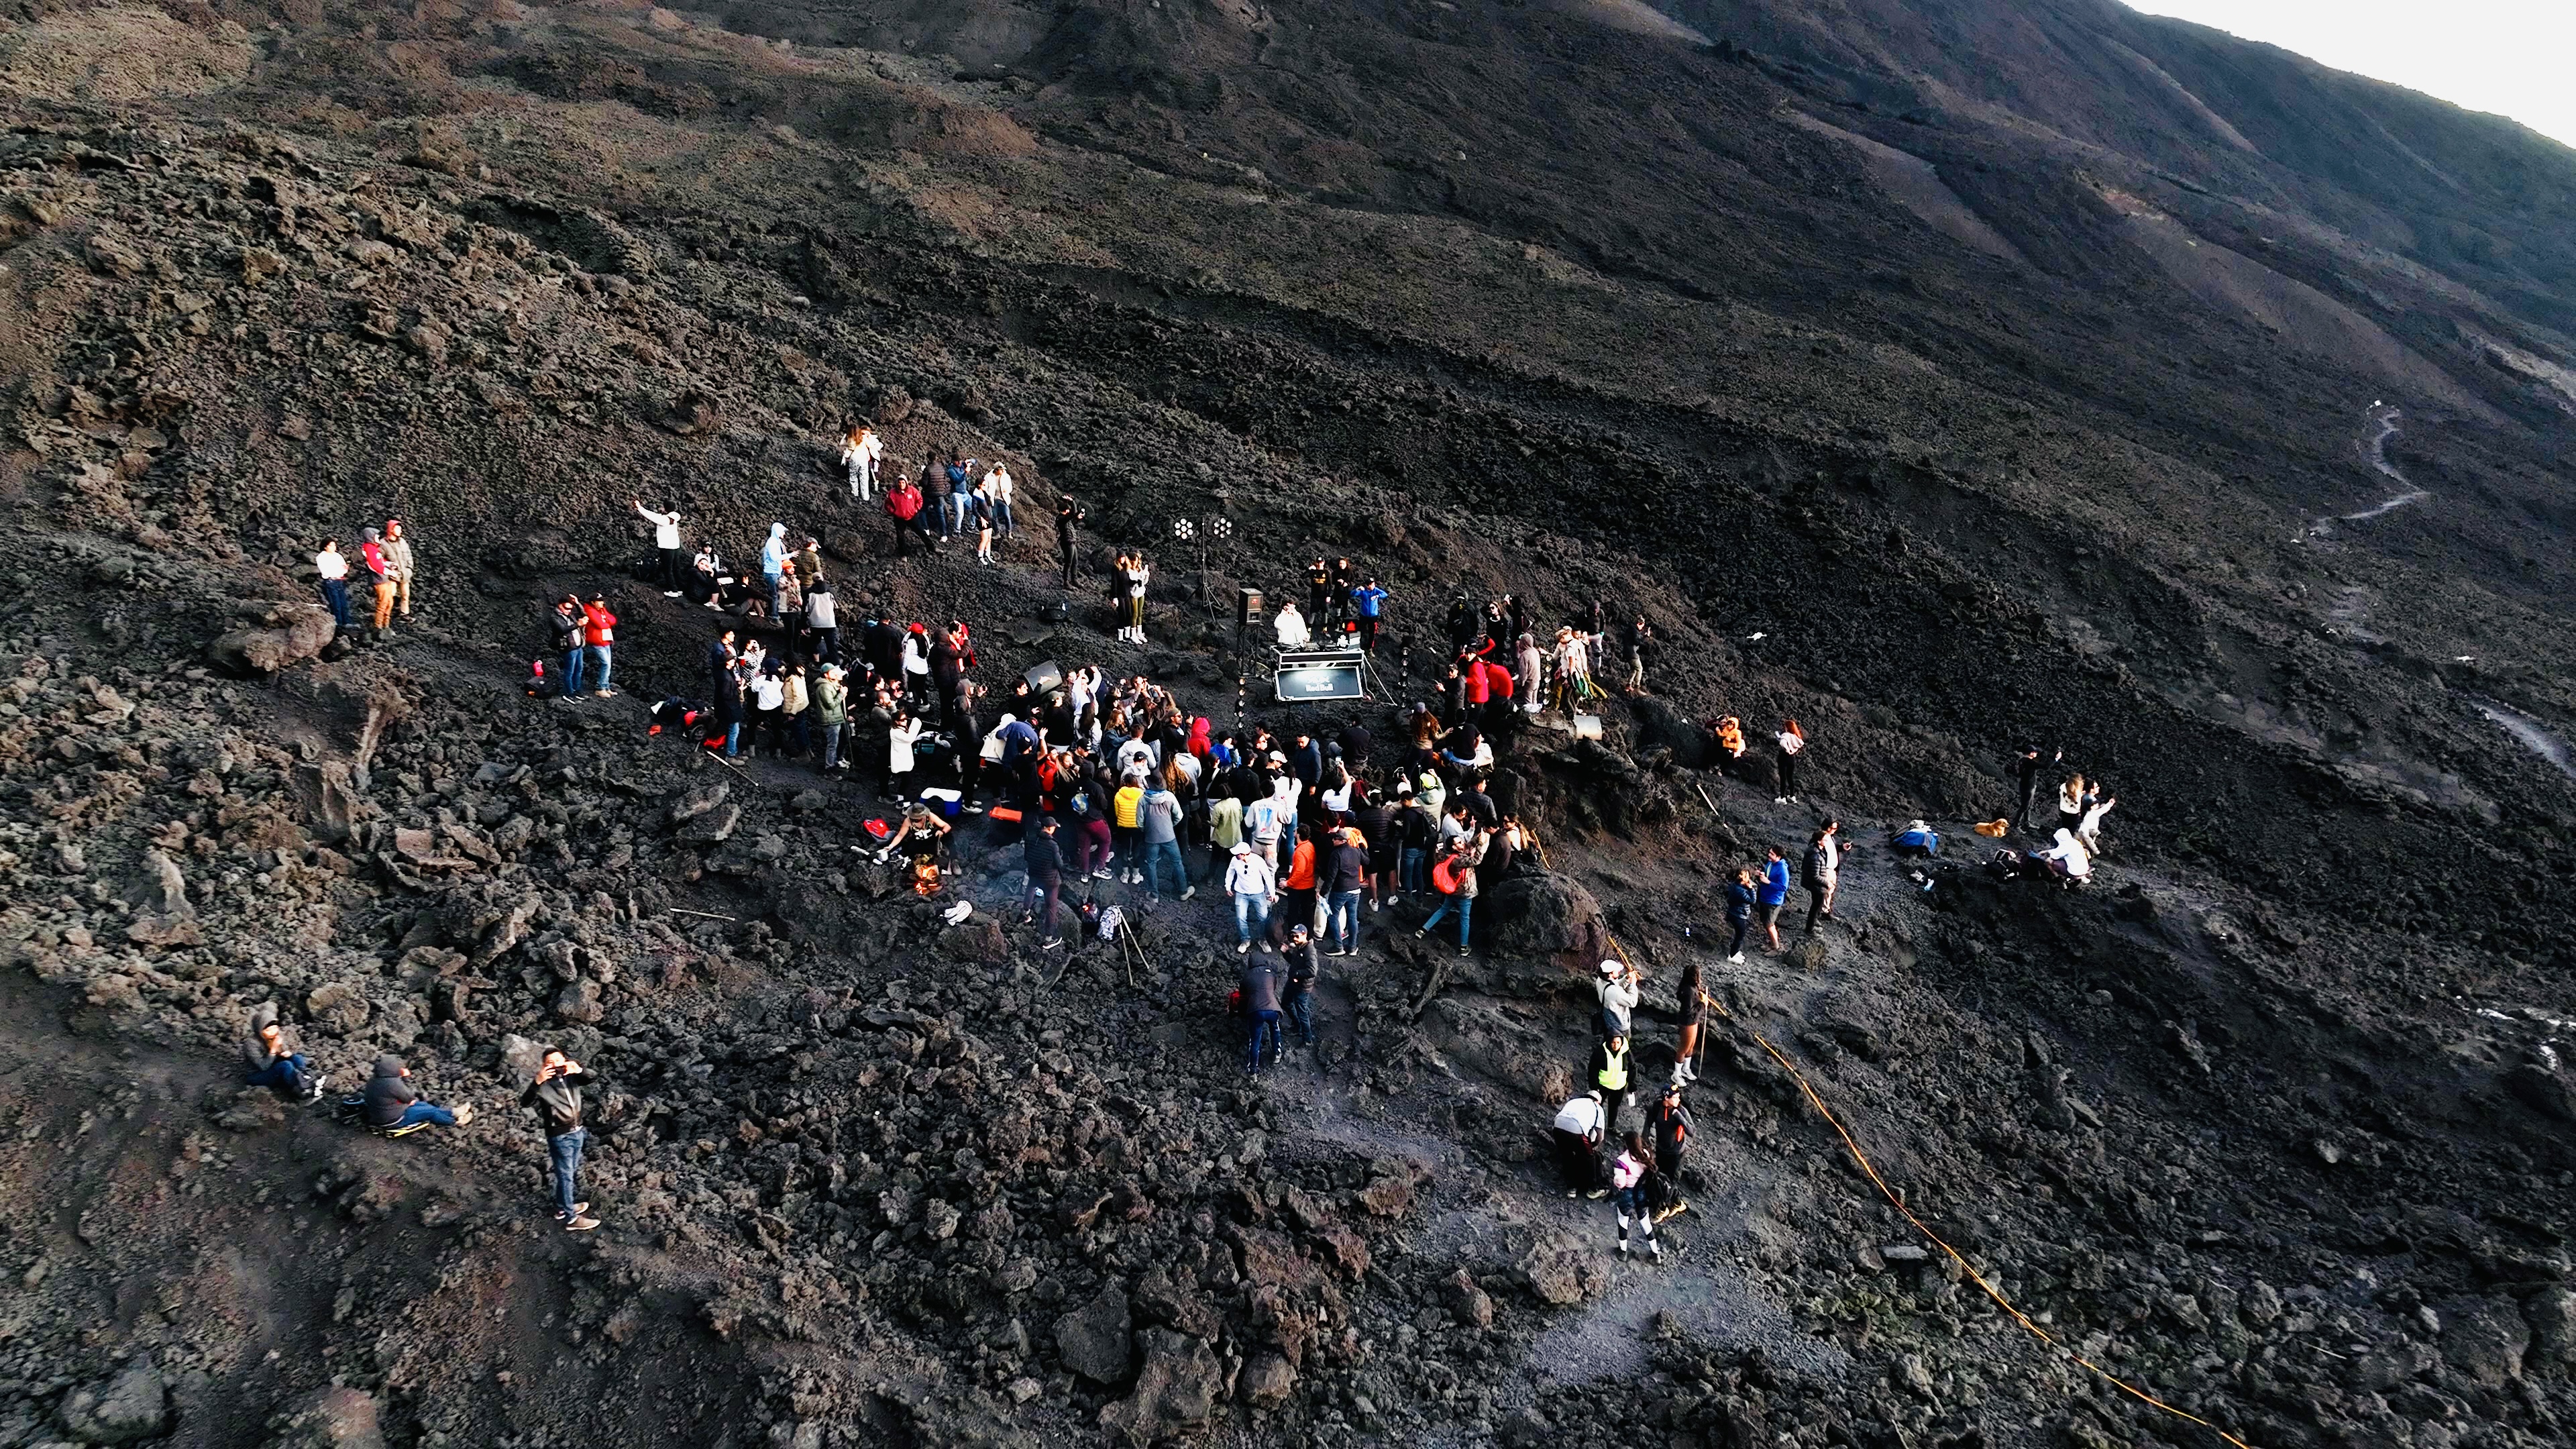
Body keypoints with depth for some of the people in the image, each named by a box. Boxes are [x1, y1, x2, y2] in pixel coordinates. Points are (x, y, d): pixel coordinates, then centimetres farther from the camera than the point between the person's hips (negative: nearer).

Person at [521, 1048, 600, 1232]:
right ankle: (571, 1219, 11)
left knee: (570, 1173, 20)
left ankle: (562, 1207, 38)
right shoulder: (544, 1084, -15)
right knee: (565, 1176, 3)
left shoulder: (571, 1076, -1)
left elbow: (590, 1080, -13)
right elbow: (525, 1103, -27)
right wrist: (537, 1082, -42)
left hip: (577, 1132, 6)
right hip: (560, 1137, -6)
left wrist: (579, 1070, -33)